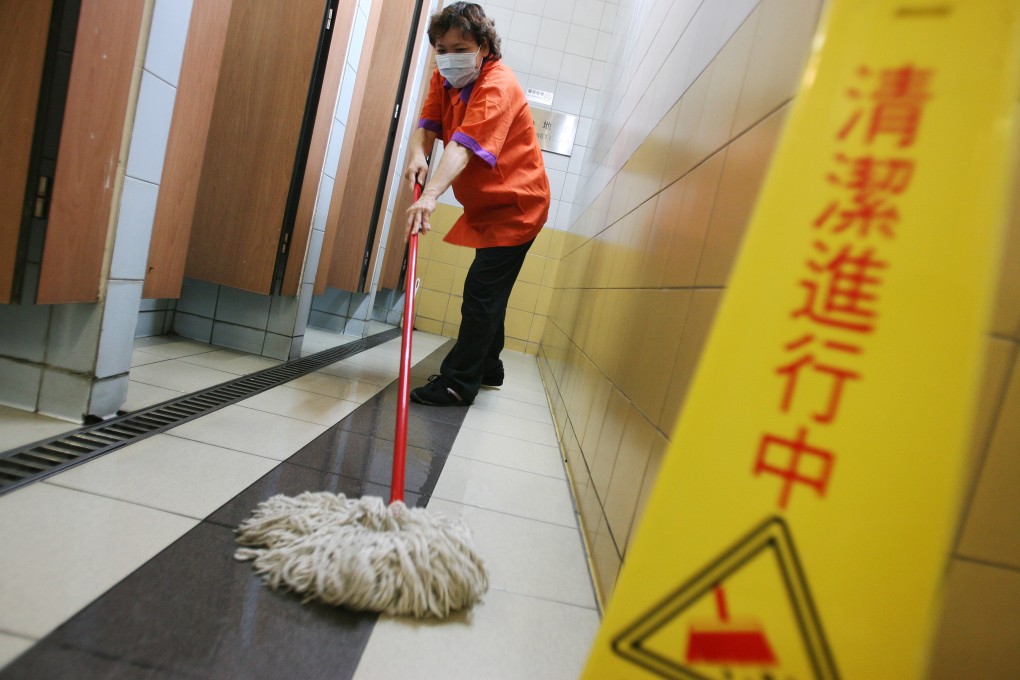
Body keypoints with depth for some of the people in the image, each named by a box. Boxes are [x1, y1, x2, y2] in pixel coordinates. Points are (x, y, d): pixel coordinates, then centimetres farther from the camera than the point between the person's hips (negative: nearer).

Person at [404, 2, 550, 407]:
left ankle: (458, 384, -4)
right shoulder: (444, 78, 3)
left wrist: (431, 194, -50)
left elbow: (463, 147, -37)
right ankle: (487, 368, 34)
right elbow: (427, 125, -9)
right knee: (488, 293, 18)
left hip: (515, 205, -9)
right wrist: (417, 154, -31)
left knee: (481, 293, -13)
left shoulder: (498, 85, -23)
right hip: (484, 205, 9)